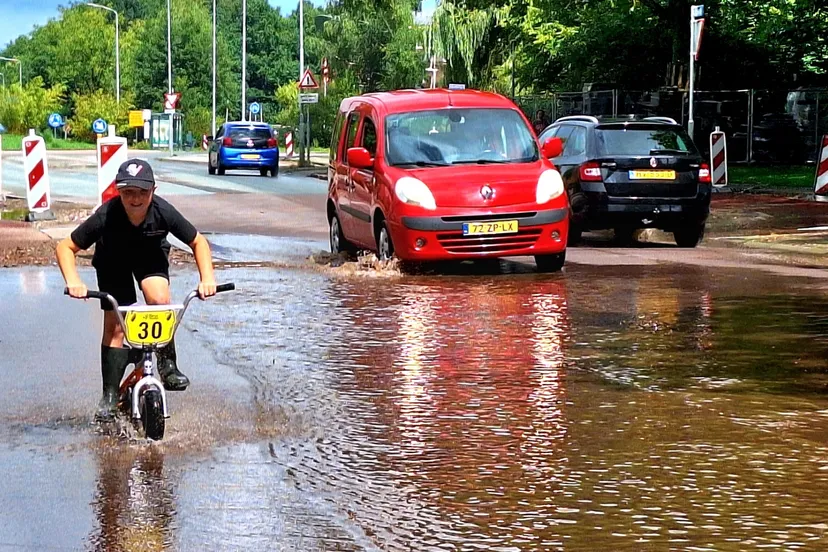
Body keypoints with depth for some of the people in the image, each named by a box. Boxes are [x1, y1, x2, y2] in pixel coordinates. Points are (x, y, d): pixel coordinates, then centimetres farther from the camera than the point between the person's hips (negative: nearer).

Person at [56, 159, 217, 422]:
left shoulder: (163, 212, -32)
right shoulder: (106, 216, -35)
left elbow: (198, 242, -15)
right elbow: (65, 247, -25)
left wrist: (207, 277, -27)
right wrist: (73, 281, -40)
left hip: (151, 256, 0)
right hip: (113, 260, 0)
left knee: (159, 299, -28)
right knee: (114, 324, -7)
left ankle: (168, 365, -9)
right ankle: (110, 395, 5)